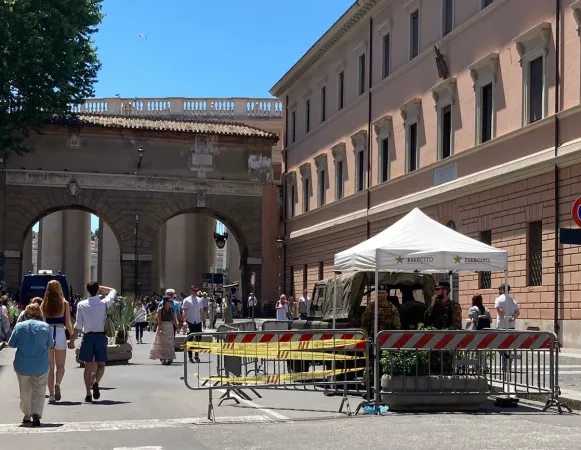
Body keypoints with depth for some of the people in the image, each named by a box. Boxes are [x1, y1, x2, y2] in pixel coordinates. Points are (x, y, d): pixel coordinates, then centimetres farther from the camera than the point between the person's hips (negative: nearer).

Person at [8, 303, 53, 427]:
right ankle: (36, 414, -10)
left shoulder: (19, 326, -7)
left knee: (25, 391, 16)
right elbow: (50, 345, 3)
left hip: (22, 365, 1)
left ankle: (27, 415, 26)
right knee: (39, 391, 6)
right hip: (41, 365, -1)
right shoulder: (45, 326, -7)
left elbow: (11, 344, 0)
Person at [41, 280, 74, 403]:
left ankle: (51, 394, 8)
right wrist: (72, 336, 9)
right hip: (60, 334, -1)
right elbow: (68, 323, -3)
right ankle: (57, 384, -16)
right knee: (60, 366, 12)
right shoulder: (65, 303, -3)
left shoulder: (44, 304, 1)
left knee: (50, 367, 10)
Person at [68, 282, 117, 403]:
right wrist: (100, 288, 12)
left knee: (88, 366, 8)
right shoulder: (104, 303, -4)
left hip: (88, 336, 0)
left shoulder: (81, 305, -6)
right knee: (101, 364, 12)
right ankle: (96, 383, -16)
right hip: (101, 336, 0)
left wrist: (72, 340, 3)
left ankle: (88, 394, 6)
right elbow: (113, 291, 16)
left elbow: (78, 326, -5)